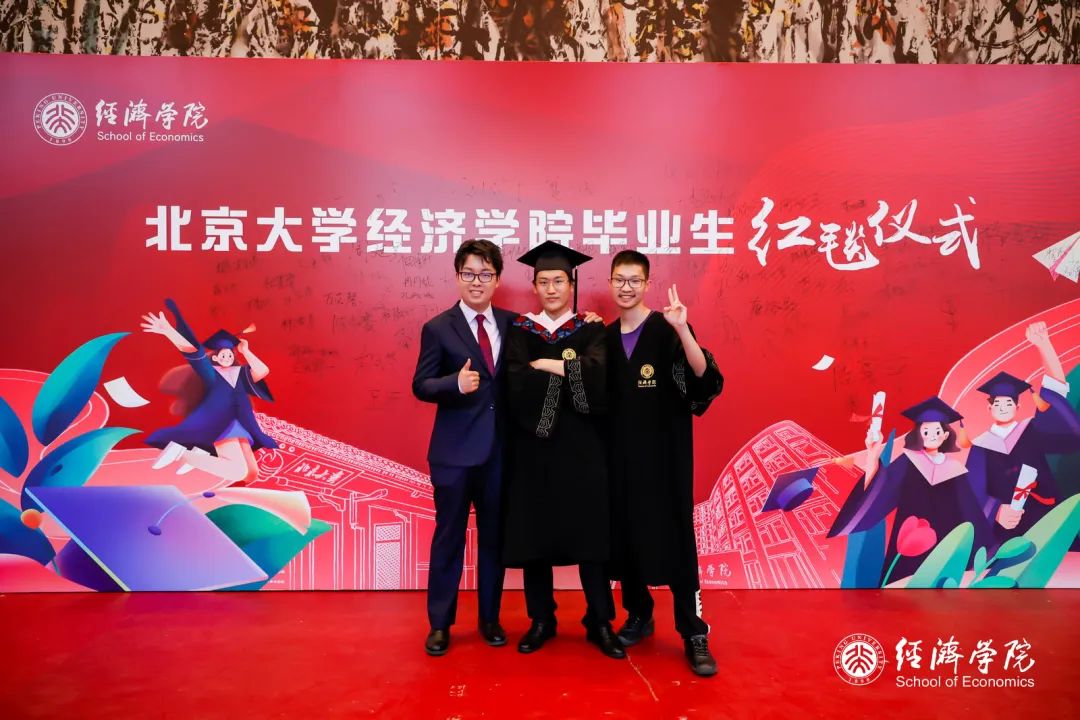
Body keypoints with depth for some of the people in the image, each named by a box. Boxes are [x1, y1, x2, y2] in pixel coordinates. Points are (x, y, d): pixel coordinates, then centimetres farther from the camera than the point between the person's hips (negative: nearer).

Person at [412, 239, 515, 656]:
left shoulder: (513, 324, 6)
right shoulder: (438, 328, -4)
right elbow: (421, 386, -6)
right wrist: (456, 383, -26)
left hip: (501, 448, 3)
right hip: (455, 450, -3)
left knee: (494, 536, 13)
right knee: (449, 537, 8)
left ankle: (490, 618, 29)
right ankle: (440, 623, 24)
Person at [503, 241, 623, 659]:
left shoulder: (591, 332, 5)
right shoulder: (520, 332, 5)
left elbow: (597, 373, -16)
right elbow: (517, 383, -12)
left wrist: (549, 367, -14)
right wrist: (572, 371, -12)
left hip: (581, 449, 0)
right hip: (534, 447, 1)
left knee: (589, 534, 4)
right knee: (534, 535, 6)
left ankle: (599, 623, 19)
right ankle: (541, 620, 23)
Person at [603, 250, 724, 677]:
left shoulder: (666, 329, -5)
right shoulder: (606, 337, 10)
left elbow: (704, 376, -22)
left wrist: (682, 330, -35)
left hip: (664, 450, -4)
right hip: (621, 451, 5)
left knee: (674, 537, -2)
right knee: (626, 535, 10)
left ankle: (693, 633, 8)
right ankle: (638, 615, 28)